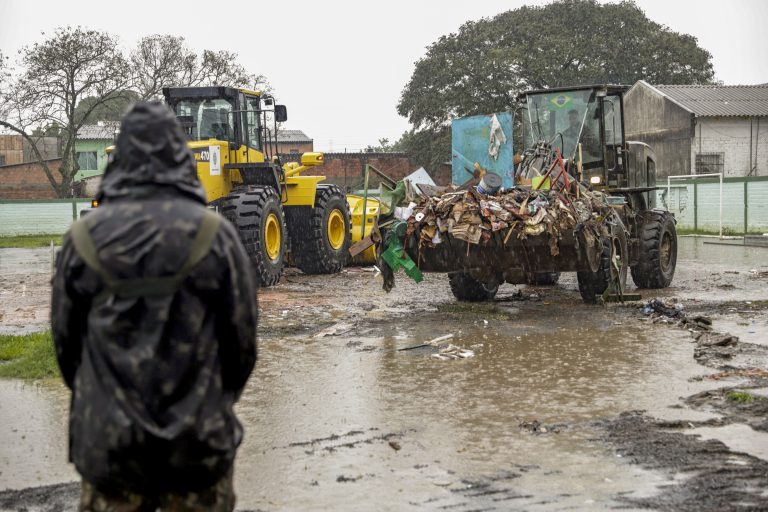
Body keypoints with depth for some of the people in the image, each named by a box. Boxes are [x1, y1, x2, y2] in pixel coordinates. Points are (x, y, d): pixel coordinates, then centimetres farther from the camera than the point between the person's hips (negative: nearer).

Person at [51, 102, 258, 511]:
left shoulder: (84, 238, -5)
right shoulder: (213, 235, -9)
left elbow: (65, 337, 4)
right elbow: (242, 333, -4)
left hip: (106, 436, 1)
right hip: (198, 436, -1)